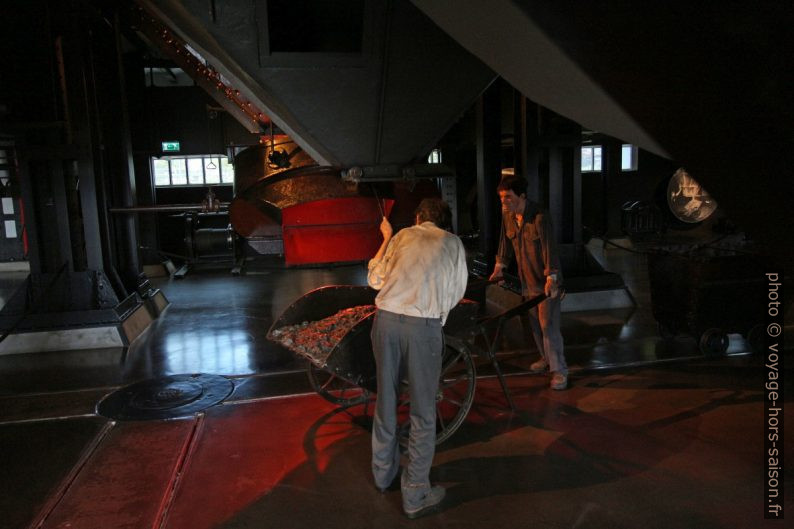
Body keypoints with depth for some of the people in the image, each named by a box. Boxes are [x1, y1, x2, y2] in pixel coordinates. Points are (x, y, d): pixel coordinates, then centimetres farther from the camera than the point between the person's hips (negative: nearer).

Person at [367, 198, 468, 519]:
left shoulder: (403, 236, 17)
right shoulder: (453, 242, 13)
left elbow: (375, 279, 22)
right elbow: (456, 293, 16)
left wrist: (386, 238, 34)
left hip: (386, 320, 3)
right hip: (424, 326, -3)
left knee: (385, 402, 19)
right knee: (422, 414, 8)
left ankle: (383, 473, 37)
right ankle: (416, 496, 17)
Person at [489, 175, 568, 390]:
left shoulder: (539, 217, -23)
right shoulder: (507, 214, 0)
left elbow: (549, 248, -25)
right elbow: (506, 241, 13)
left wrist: (551, 279, -30)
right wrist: (499, 267, 14)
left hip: (546, 280, -7)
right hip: (527, 279, 7)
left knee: (548, 325, -9)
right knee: (535, 323, 16)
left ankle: (559, 370, 0)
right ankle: (546, 358, 35)